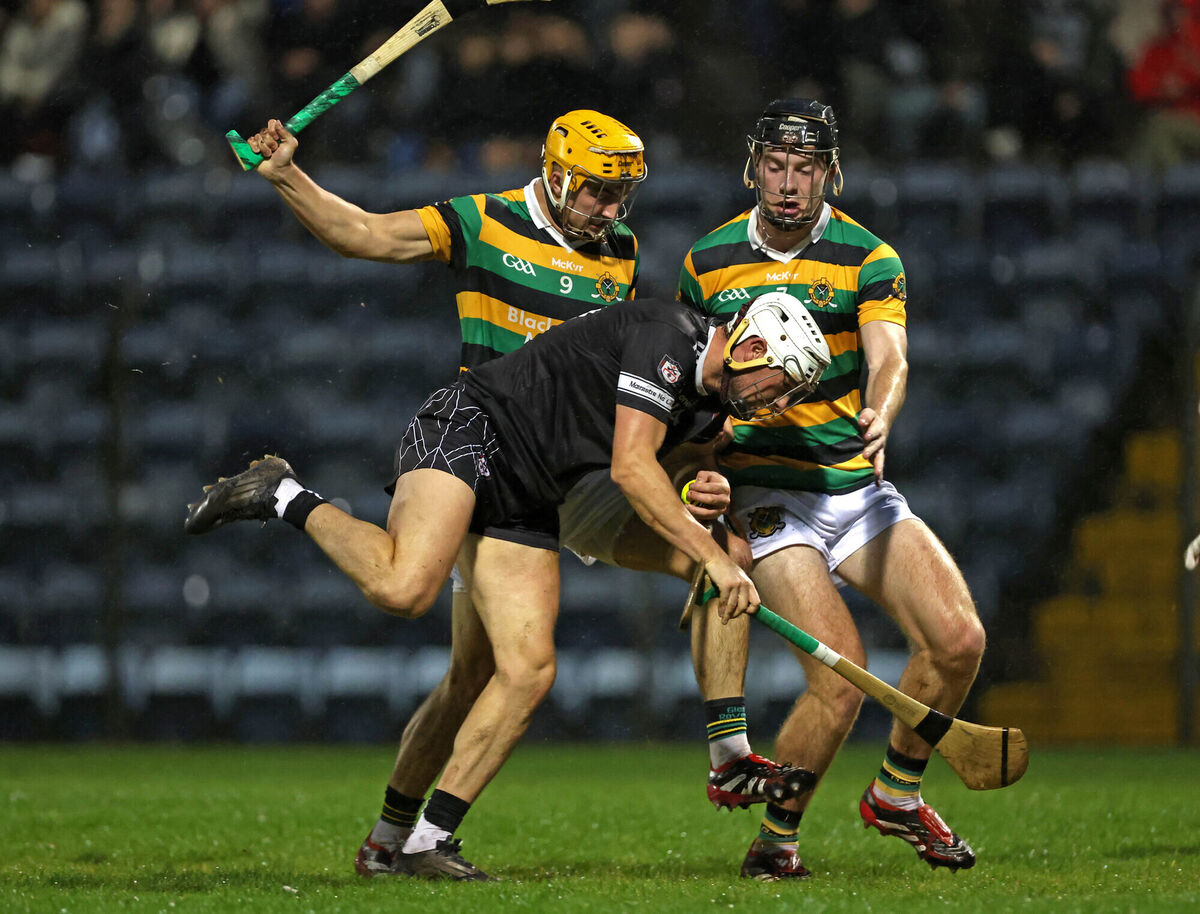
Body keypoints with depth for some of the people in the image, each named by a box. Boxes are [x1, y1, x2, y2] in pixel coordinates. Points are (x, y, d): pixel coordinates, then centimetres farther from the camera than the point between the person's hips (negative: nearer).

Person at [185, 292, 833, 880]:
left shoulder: (704, 399, 12)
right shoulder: (666, 336, -17)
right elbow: (631, 467, -23)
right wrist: (712, 557, -22)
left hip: (524, 503, 9)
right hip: (472, 426, -9)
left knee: (529, 672, -5)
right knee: (403, 588, -34)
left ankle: (429, 840, -3)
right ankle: (286, 498, -8)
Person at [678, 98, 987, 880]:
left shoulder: (870, 260, -1)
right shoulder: (707, 263, 2)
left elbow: (889, 360, -18)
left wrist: (879, 416, -40)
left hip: (856, 485, 2)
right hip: (763, 491, -2)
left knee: (960, 639, -13)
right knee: (842, 678, -20)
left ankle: (896, 795, 12)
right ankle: (777, 838, 2)